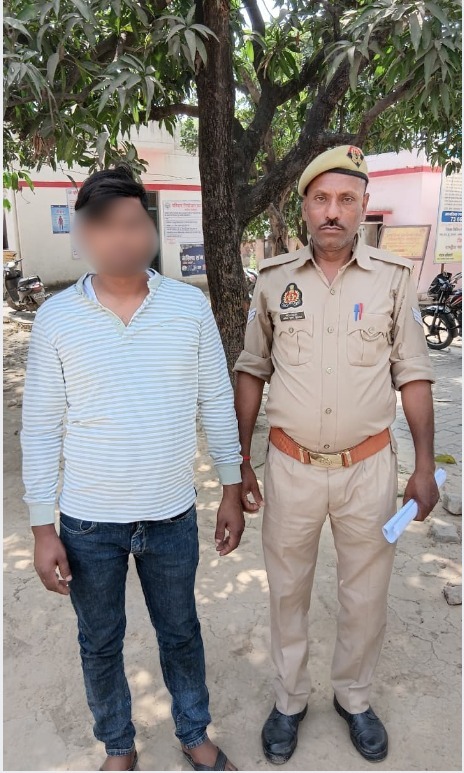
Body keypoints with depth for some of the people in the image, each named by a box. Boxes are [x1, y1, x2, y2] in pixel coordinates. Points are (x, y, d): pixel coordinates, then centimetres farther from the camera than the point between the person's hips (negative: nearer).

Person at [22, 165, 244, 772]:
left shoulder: (190, 305, -7)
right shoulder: (55, 317, -8)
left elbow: (217, 403, 0)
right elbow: (40, 429, -4)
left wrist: (232, 491, 2)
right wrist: (43, 527, -4)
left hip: (172, 515, 1)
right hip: (88, 521, 0)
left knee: (181, 633, 21)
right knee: (100, 643, 21)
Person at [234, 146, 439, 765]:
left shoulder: (393, 279, -3)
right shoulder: (274, 280, -1)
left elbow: (413, 376, 1)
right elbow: (252, 373, 3)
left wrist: (425, 467, -2)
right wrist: (240, 462, 2)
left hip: (369, 467, 0)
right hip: (290, 466, 1)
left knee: (366, 595, 16)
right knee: (288, 591, 16)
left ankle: (354, 697, 43)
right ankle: (290, 700, 41)